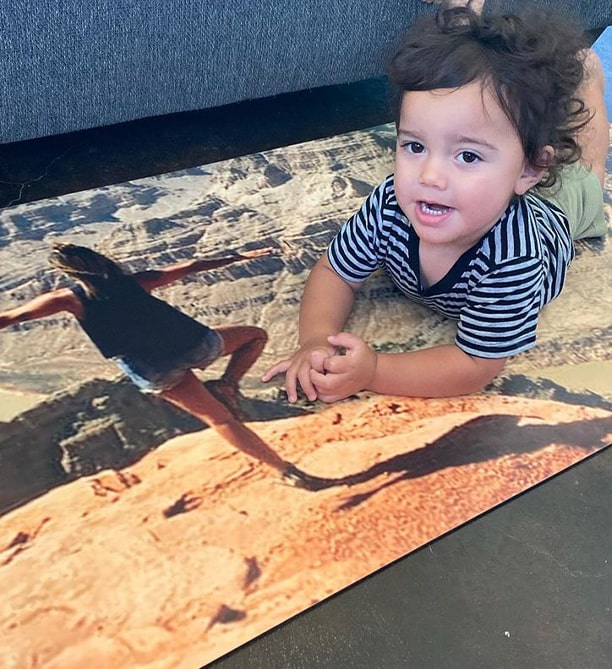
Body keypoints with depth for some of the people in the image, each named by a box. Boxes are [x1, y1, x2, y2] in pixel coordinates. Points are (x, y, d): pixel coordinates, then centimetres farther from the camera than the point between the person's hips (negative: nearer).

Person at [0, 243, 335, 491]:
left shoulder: (70, 299, 8)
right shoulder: (133, 281, 15)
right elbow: (187, 267, 21)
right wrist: (238, 257, 29)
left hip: (156, 373, -1)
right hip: (195, 344, 2)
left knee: (221, 420, 10)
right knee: (256, 335, 26)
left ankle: (287, 470, 6)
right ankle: (226, 385, 6)